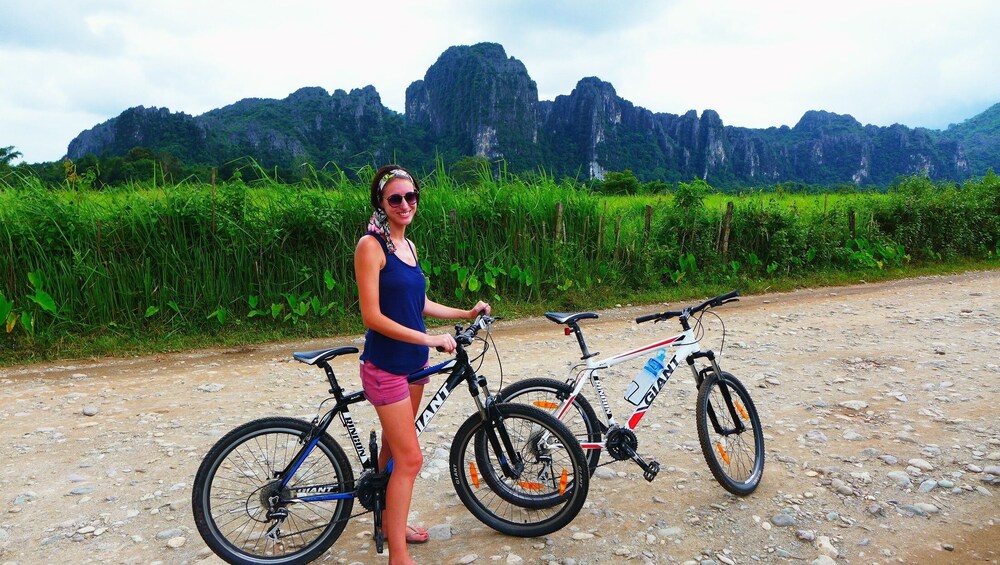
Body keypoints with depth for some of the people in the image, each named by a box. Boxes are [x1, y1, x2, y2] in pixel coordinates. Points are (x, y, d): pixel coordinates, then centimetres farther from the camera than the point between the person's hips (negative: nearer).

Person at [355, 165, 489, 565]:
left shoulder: (407, 245, 10)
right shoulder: (371, 245, -15)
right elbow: (372, 317, -20)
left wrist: (467, 313, 14)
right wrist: (429, 339, -21)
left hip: (413, 362, 8)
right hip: (385, 365, -7)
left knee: (394, 448, 20)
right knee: (410, 458, -5)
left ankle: (390, 521, 37)